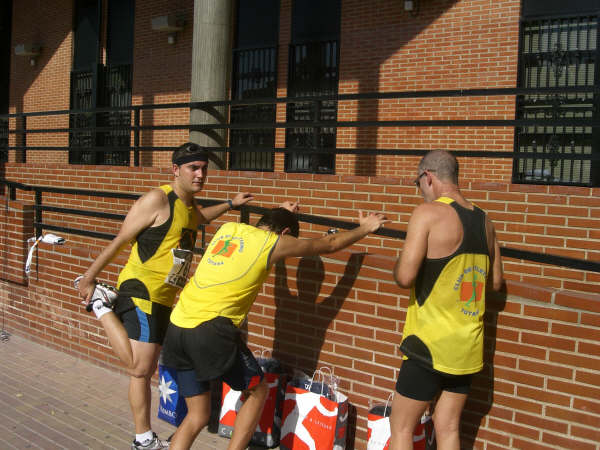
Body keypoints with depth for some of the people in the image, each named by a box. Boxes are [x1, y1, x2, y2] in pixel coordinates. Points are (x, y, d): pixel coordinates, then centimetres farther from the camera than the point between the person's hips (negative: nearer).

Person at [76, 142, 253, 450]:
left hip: (163, 298, 8)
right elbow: (120, 240, -11)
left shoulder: (190, 207, 14)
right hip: (140, 291, -8)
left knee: (146, 370, 14)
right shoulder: (158, 200, -13)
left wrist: (230, 204, 42)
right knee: (140, 368, -11)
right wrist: (89, 277, -8)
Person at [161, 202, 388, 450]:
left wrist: (281, 214, 55)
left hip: (176, 327, 7)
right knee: (257, 391, 17)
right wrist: (364, 228, 32)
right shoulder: (275, 241, 2)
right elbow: (330, 244, 15)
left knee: (197, 416, 17)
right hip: (211, 329, -7)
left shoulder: (228, 228, 18)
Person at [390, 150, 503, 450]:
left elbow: (405, 277, -20)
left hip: (431, 343, -6)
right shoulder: (484, 220, 7)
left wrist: (398, 264, 1)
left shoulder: (428, 213, -14)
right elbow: (496, 281, 15)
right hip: (469, 346, 7)